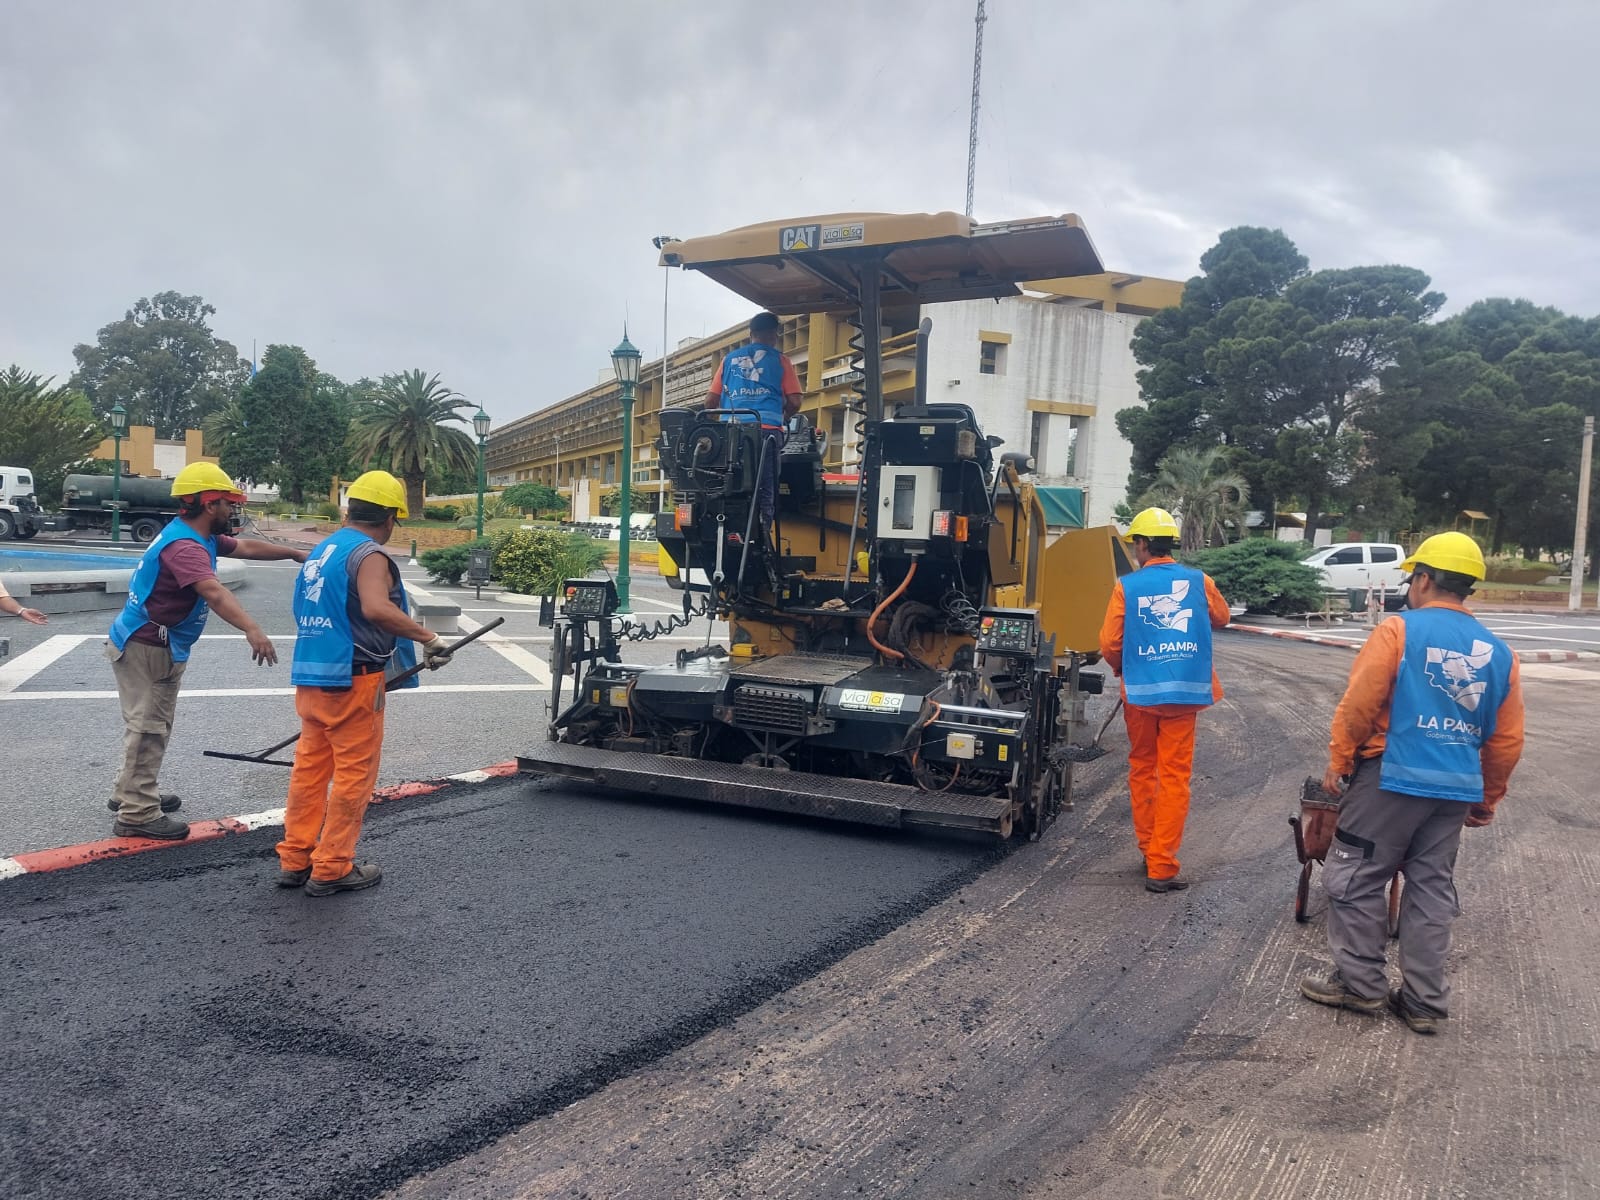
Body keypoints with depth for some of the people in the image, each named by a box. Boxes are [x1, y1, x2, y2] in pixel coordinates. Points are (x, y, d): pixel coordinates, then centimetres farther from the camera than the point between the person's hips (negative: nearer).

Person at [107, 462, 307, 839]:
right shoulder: (184, 546, -28)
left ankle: (130, 793, 37)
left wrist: (295, 553, 25)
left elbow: (246, 546, 20)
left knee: (151, 724, 22)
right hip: (146, 648, -11)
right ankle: (137, 814, -1)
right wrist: (252, 629, -58)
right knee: (148, 728, -6)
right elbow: (214, 592, -44)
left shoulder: (201, 537, 5)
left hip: (159, 647, 11)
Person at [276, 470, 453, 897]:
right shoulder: (368, 554, -13)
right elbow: (375, 609, -31)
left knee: (310, 768, 14)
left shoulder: (321, 550, 14)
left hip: (310, 677, 8)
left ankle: (294, 859, 21)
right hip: (352, 680, -8)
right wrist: (429, 638, -26)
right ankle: (331, 868, 8)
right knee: (354, 774, 2)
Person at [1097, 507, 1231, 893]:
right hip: (1184, 691, 0)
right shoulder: (1199, 581, -1)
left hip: (1140, 691, 0)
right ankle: (1161, 865, -1)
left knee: (1141, 770, 18)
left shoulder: (1127, 586, -6)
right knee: (1174, 777, 2)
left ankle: (1148, 848, 28)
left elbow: (1109, 645, -6)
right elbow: (1221, 618, 19)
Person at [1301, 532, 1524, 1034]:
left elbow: (1359, 704, -12)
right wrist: (1488, 798, 21)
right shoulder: (1499, 653, 7)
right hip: (1457, 789, 6)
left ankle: (1360, 983, 12)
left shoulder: (1398, 630, -9)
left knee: (1354, 879, 6)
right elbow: (1508, 740, 10)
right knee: (1432, 890, 13)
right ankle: (1425, 1000, 18)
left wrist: (1338, 762, -1)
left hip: (1392, 777, -6)